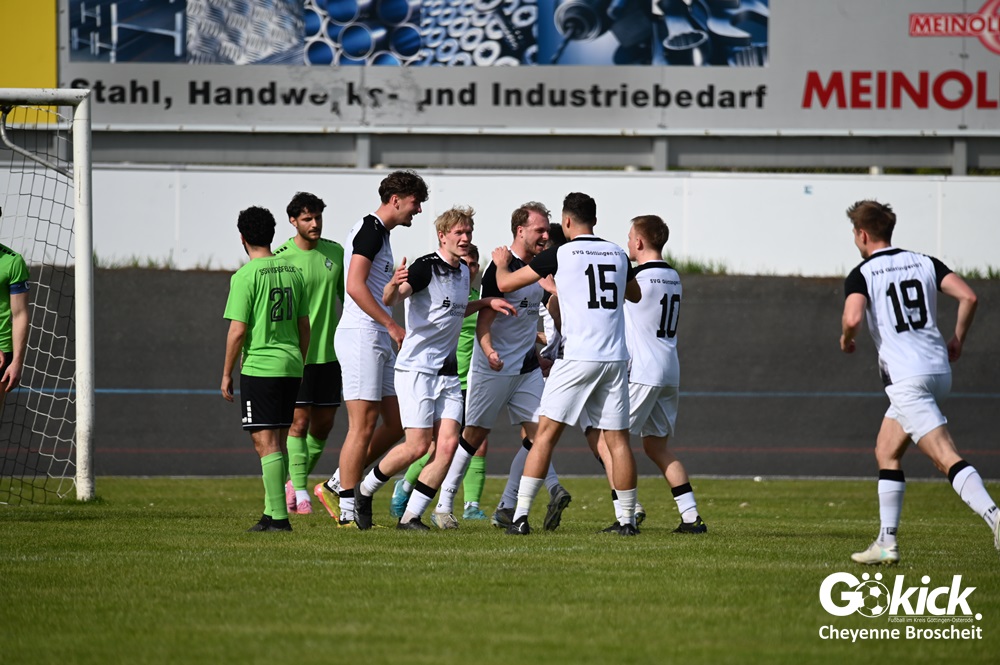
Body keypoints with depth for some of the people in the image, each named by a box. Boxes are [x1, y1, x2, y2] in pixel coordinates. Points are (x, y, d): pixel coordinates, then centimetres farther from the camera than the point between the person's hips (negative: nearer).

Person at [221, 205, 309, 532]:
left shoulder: (246, 276, -10)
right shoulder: (293, 272, 9)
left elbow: (237, 331, -12)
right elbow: (304, 327, 13)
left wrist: (227, 374, -2)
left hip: (259, 368, -7)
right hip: (291, 367, 7)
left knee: (265, 442, -6)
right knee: (278, 442, 14)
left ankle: (279, 516, -11)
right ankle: (271, 512, 17)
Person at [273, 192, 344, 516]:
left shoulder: (335, 253, 6)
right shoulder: (281, 258, -7)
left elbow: (348, 296, 15)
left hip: (329, 352, 5)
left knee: (323, 424, 8)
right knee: (299, 421, -7)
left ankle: (296, 482, 24)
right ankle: (300, 493, -3)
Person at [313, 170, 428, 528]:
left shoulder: (381, 234, 20)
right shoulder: (370, 229, -11)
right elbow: (355, 286, -21)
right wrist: (392, 325, -20)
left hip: (379, 340, 10)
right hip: (360, 336, -10)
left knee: (396, 422, 9)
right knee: (363, 426, -8)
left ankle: (335, 486, 15)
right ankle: (347, 510, -4)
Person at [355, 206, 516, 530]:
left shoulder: (463, 271, 12)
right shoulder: (426, 267, -13)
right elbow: (391, 298, -27)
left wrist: (488, 302, 18)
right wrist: (394, 285, -49)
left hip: (448, 371, 7)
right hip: (416, 367, -7)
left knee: (448, 443, -6)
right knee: (418, 445, -10)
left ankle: (411, 516, 0)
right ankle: (364, 490, 13)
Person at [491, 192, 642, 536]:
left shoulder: (559, 255, -2)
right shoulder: (617, 254, 10)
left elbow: (505, 283, 6)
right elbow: (635, 294, 31)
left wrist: (501, 262, 27)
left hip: (577, 356, -4)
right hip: (616, 357, 4)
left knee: (546, 433, 0)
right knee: (618, 439, 7)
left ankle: (520, 516, -4)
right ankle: (627, 520, 8)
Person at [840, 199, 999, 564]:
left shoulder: (860, 275, -3)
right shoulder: (924, 263, 12)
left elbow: (853, 318, -20)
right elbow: (968, 296, 2)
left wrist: (846, 339, 3)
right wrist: (957, 340, 14)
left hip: (907, 379, -7)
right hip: (939, 368, 7)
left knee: (947, 458, -15)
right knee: (886, 452, 19)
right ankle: (887, 543, 16)